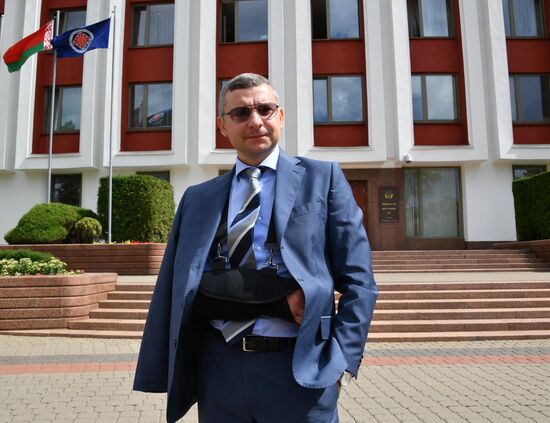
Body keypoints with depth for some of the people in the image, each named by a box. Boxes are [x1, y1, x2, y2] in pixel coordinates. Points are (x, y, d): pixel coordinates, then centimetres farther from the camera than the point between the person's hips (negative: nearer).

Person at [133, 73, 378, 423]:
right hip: (218, 369, 3)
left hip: (300, 370, -2)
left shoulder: (323, 178, 1)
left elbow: (357, 280, -2)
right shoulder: (197, 199, 7)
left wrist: (342, 359, -12)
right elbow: (176, 289, 3)